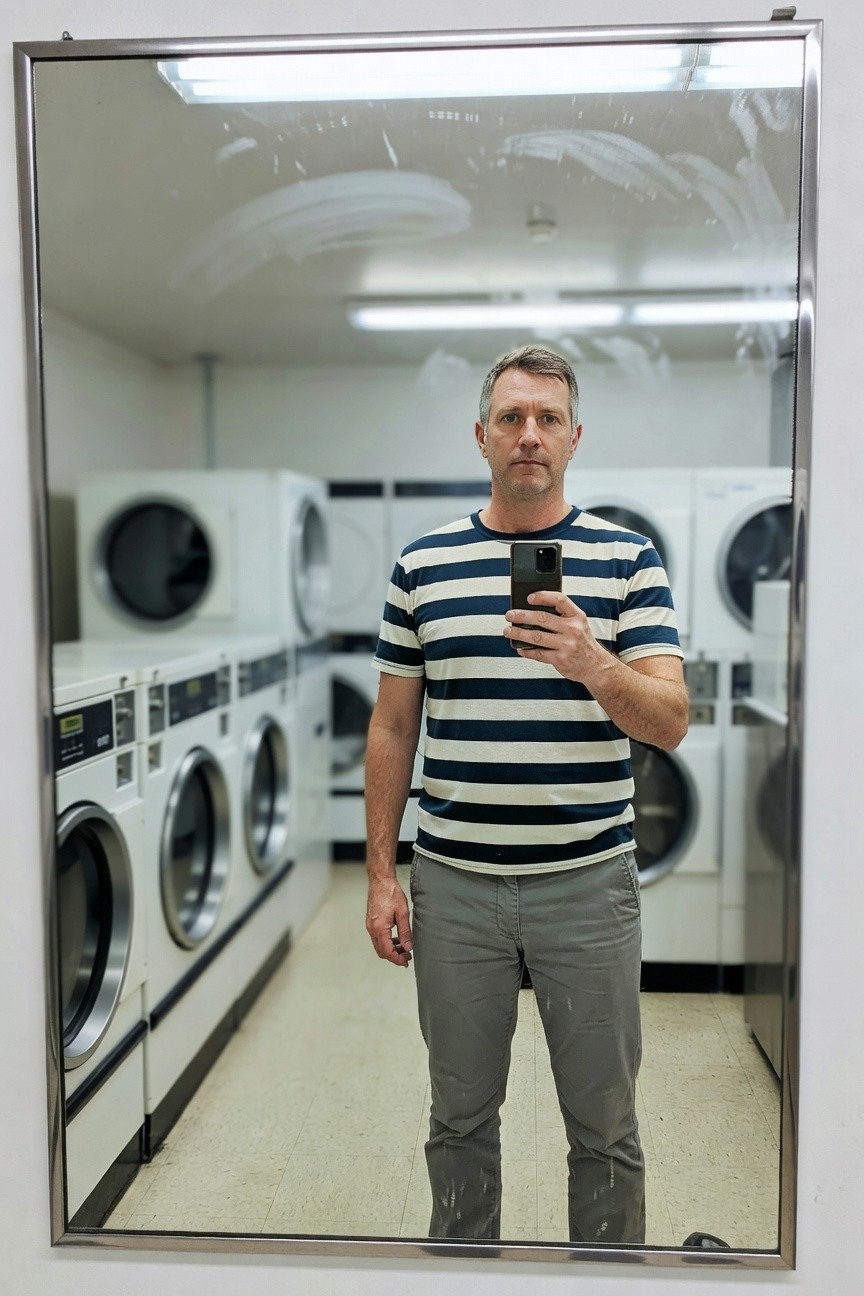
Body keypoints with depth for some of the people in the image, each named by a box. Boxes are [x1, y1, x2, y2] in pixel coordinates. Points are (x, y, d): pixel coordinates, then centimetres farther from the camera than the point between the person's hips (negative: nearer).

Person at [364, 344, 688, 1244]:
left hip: (588, 883, -1)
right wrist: (380, 874, 3)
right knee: (460, 1119, 17)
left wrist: (592, 664, -28)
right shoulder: (422, 564, 4)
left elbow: (670, 724, -8)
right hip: (454, 884, 2)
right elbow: (392, 728, 6)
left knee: (605, 1127, 13)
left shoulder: (628, 560, -1)